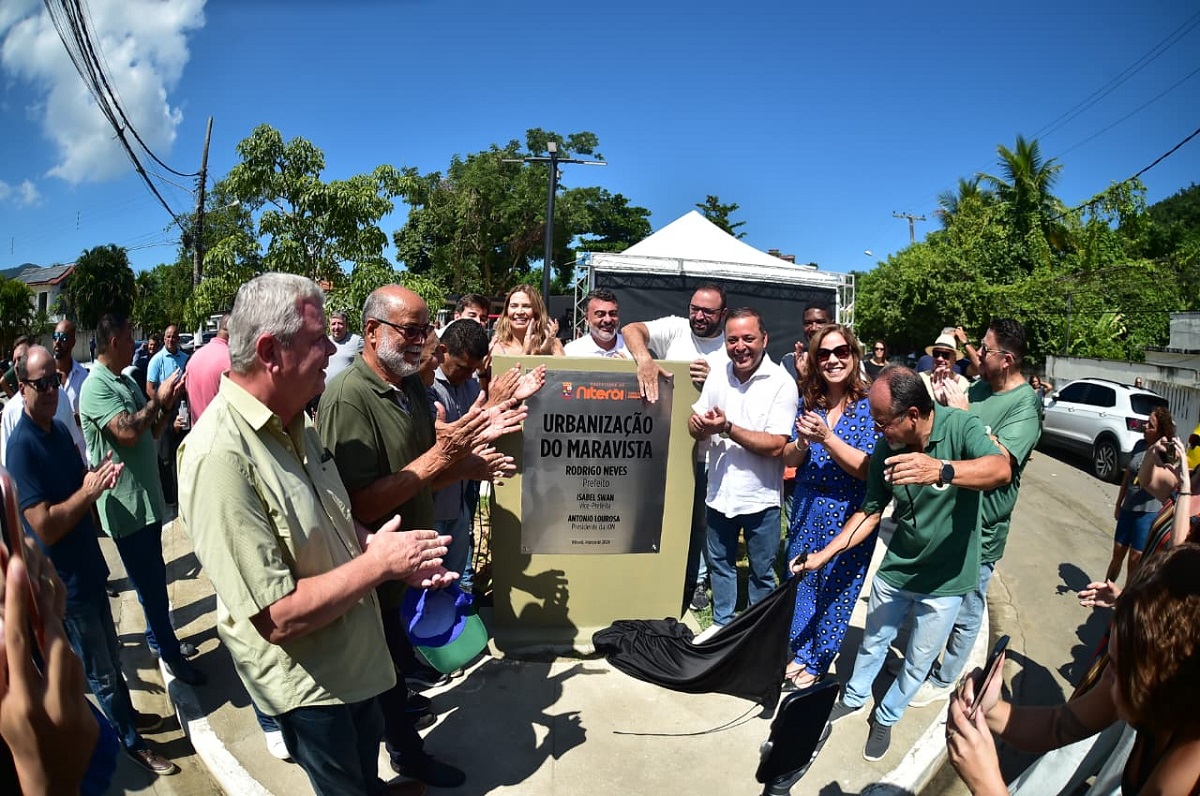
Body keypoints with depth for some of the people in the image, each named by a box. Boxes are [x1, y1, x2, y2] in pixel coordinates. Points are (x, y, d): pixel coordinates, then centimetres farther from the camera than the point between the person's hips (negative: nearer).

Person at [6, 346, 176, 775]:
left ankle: (127, 715, 43)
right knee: (100, 671, 10)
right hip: (64, 580, -7)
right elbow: (44, 526, -26)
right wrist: (88, 492, -24)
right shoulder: (22, 447, -23)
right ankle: (132, 742, 26)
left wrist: (101, 476, -5)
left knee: (111, 655, 24)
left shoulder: (60, 428, 2)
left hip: (88, 565, 7)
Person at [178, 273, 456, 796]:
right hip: (305, 679, -8)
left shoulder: (294, 425, -3)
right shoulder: (219, 456, -33)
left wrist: (397, 560, -5)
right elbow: (279, 617, -31)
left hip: (354, 650, 8)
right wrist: (378, 562, -23)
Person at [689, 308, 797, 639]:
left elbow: (776, 446, -21)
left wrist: (728, 428, -24)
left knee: (762, 572, 14)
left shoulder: (782, 383, -14)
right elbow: (695, 427, 5)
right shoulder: (717, 376, 1)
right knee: (720, 563, 20)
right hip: (720, 492, 4)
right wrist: (700, 425, -18)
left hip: (760, 497, -4)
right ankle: (722, 623, 40)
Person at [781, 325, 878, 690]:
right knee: (802, 582, 17)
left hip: (850, 515, -4)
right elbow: (788, 460, 2)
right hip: (806, 508, 4)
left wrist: (826, 437, -28)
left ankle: (818, 663, 33)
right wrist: (802, 442, -20)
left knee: (837, 589, 11)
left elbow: (870, 470, -19)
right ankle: (801, 653, 39)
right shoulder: (809, 402, -1)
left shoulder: (870, 406, -13)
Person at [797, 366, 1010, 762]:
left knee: (917, 662, 16)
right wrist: (822, 555, -7)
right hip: (895, 570, 3)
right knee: (872, 643, 21)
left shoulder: (961, 427, -23)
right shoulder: (887, 450, -13)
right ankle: (854, 698, 48)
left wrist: (940, 470, -62)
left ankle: (886, 718, 42)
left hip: (945, 581, -3)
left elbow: (1001, 470, -43)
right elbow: (870, 512, -3)